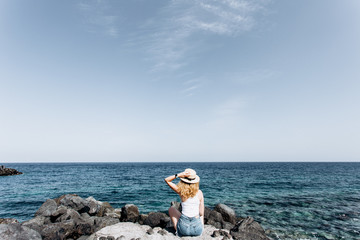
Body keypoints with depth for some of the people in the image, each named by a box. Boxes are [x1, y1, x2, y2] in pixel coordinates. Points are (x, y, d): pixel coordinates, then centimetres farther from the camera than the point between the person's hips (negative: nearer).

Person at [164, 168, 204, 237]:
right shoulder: (199, 193, -6)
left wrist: (178, 175, -12)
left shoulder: (181, 191, -10)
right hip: (198, 229, 3)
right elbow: (201, 213, 0)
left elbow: (167, 180, 2)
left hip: (184, 228, -3)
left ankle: (178, 230, 12)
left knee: (171, 209, 23)